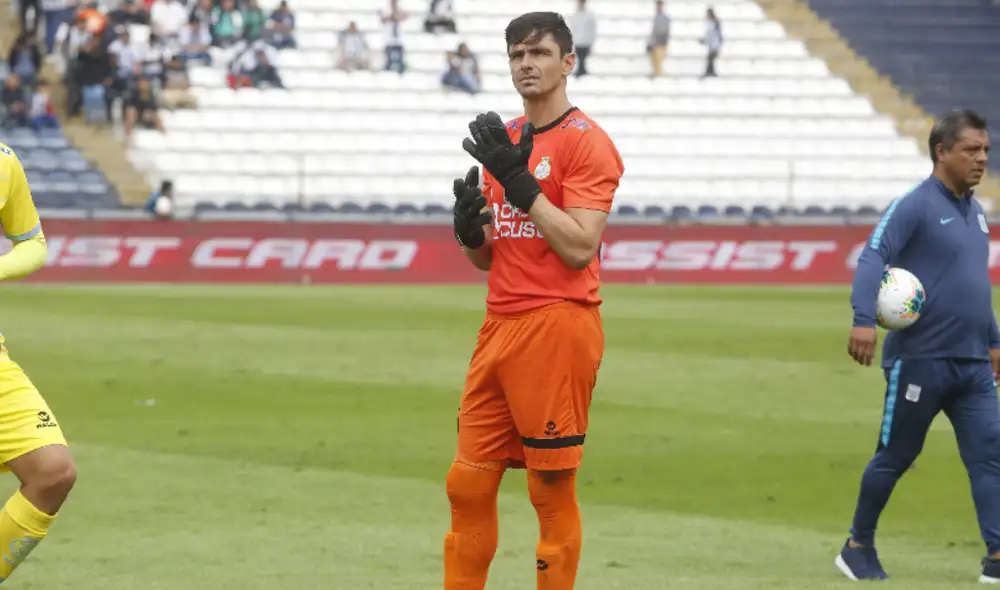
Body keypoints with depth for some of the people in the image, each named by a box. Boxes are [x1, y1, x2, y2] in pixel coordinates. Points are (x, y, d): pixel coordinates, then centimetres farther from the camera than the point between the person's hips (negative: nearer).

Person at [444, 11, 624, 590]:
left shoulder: (586, 142, -7)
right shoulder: (502, 139, 18)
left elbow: (579, 247, -17)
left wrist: (518, 179, -19)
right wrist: (469, 227, 1)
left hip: (558, 326, -8)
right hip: (500, 325, 8)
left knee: (553, 491, -4)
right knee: (468, 484, 8)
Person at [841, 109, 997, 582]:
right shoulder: (915, 206, -10)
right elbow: (872, 258, -21)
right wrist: (864, 320, -35)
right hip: (920, 360, -7)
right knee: (895, 456, 4)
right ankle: (858, 547, 20)